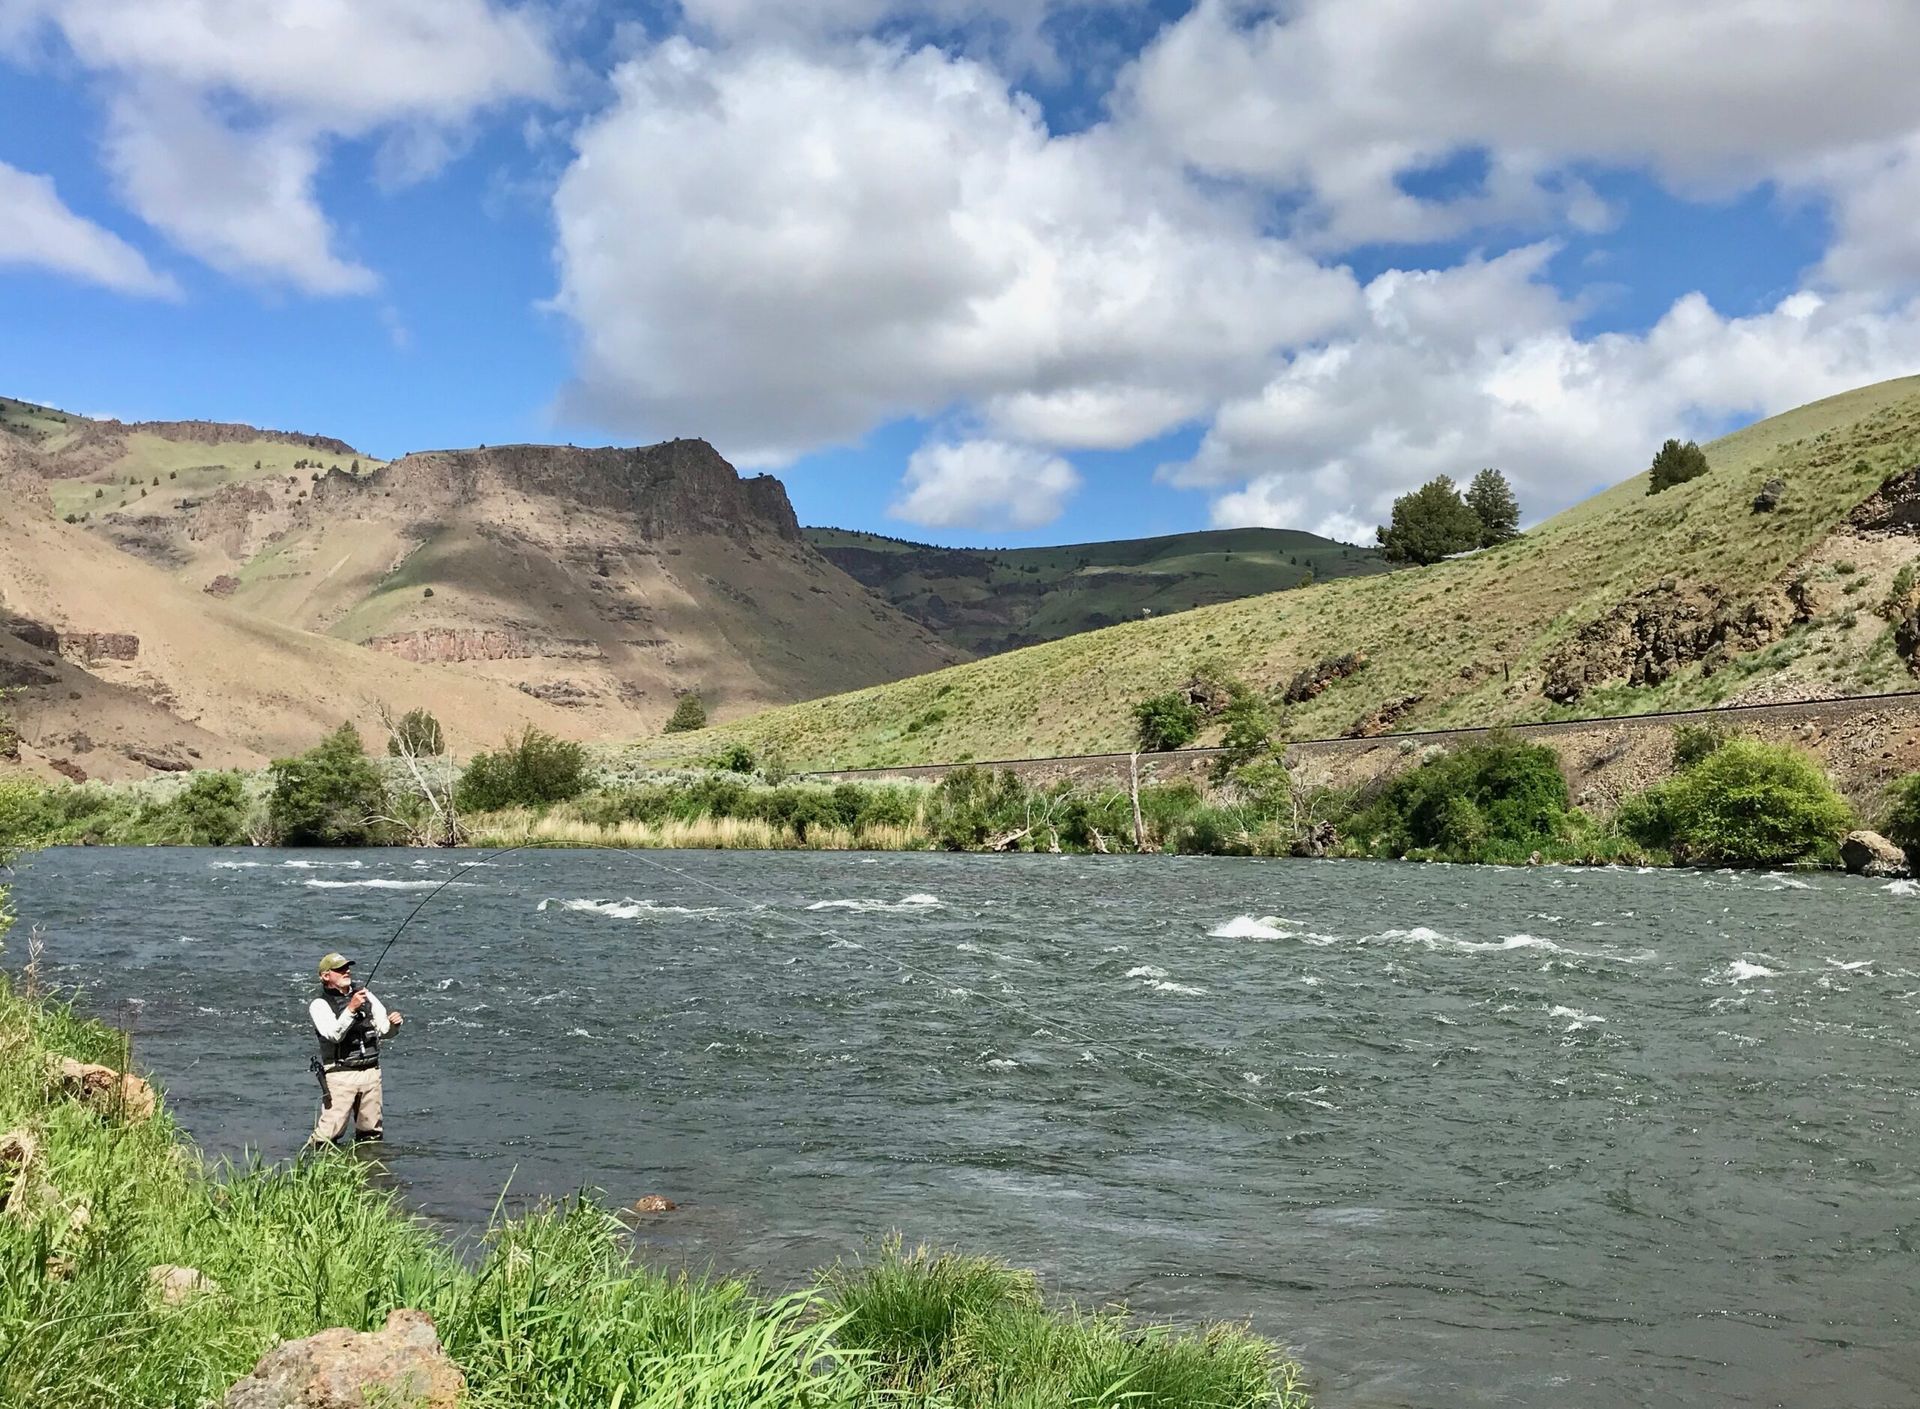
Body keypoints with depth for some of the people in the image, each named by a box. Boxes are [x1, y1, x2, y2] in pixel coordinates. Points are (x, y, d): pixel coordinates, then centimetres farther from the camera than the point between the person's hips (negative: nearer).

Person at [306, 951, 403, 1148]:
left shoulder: (365, 995, 11)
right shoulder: (319, 1005, -3)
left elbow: (384, 1030, 12)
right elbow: (334, 1034, -20)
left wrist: (393, 1023, -10)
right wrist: (351, 1009, -31)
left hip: (371, 1071, 5)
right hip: (340, 1074, -5)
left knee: (372, 1134, 11)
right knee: (330, 1130, -11)